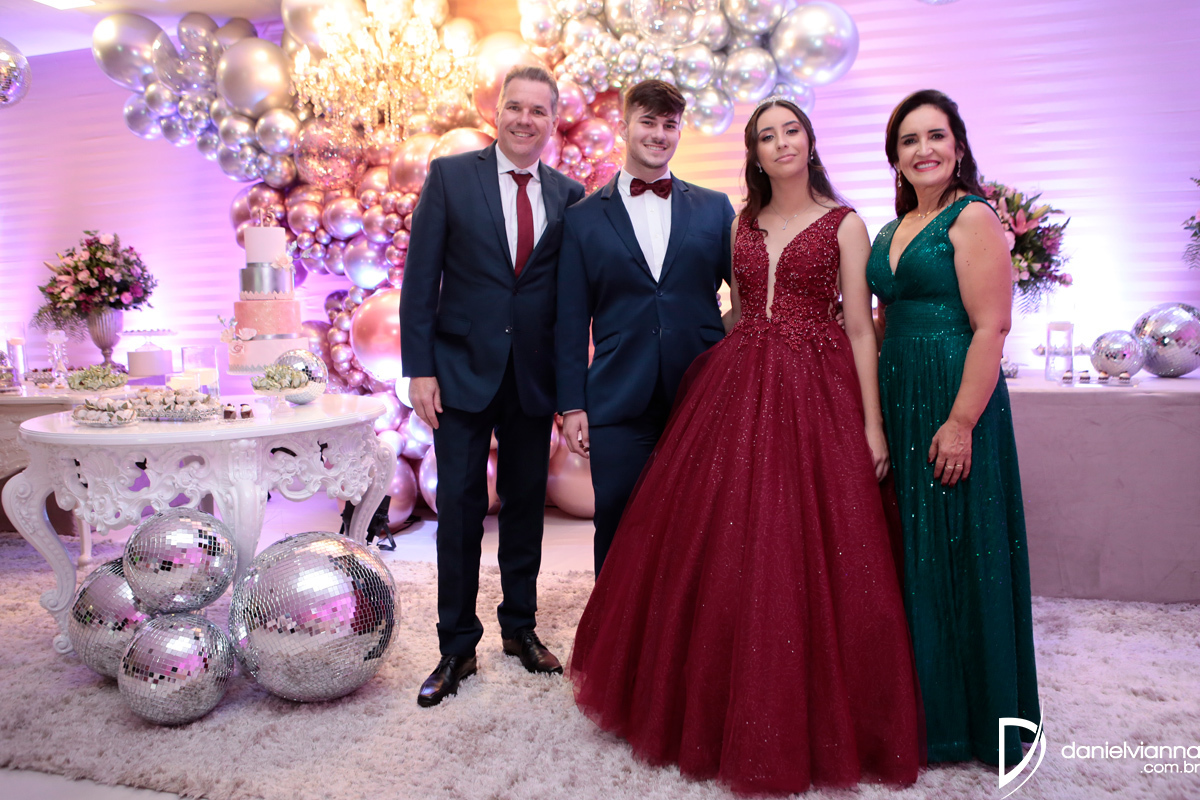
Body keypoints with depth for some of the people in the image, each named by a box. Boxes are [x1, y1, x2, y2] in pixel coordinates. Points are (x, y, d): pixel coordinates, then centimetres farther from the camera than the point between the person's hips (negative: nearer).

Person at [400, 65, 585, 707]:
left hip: (534, 376, 3)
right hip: (462, 369, -2)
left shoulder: (568, 195, 7)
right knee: (460, 506, 3)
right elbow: (420, 277, -3)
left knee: (526, 504, 12)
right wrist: (420, 369, -9)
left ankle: (520, 627, 29)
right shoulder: (449, 175, 1)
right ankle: (456, 646, 18)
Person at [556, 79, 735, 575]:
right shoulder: (583, 218, 7)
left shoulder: (715, 208, 10)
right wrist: (572, 405, -1)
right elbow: (572, 322, 4)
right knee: (618, 531, 5)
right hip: (619, 405, -1)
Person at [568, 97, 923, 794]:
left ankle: (816, 722, 19)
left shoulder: (844, 224, 2)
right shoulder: (743, 224, 14)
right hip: (736, 391, 4)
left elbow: (860, 327, -3)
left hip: (815, 396, -4)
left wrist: (873, 424, -8)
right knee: (724, 549, 5)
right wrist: (722, 382, 11)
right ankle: (737, 709, 24)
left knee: (807, 555, -1)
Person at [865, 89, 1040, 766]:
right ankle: (917, 702, 31)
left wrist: (961, 421, -21)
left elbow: (991, 327, -16)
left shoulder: (973, 217, -8)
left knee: (955, 551, 2)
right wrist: (876, 412, 12)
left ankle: (972, 716, 20)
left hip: (955, 400, -7)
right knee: (909, 550, 14)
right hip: (897, 403, 8)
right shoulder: (893, 230, 15)